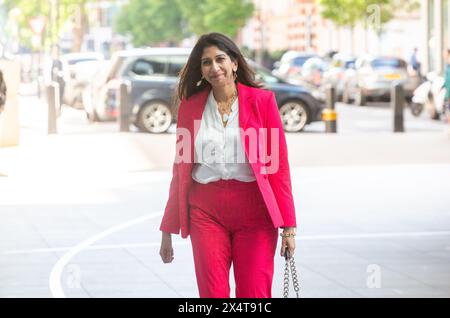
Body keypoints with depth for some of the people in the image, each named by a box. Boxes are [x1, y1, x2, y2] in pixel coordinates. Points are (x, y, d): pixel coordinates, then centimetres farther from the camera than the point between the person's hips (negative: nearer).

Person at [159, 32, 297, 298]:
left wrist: (288, 225, -6)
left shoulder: (262, 100, 1)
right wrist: (168, 231, 11)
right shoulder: (190, 106, 7)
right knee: (212, 295, -3)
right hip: (206, 211, 2)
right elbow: (180, 170, 11)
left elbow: (279, 166, -1)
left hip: (254, 209, -1)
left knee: (254, 296, -1)